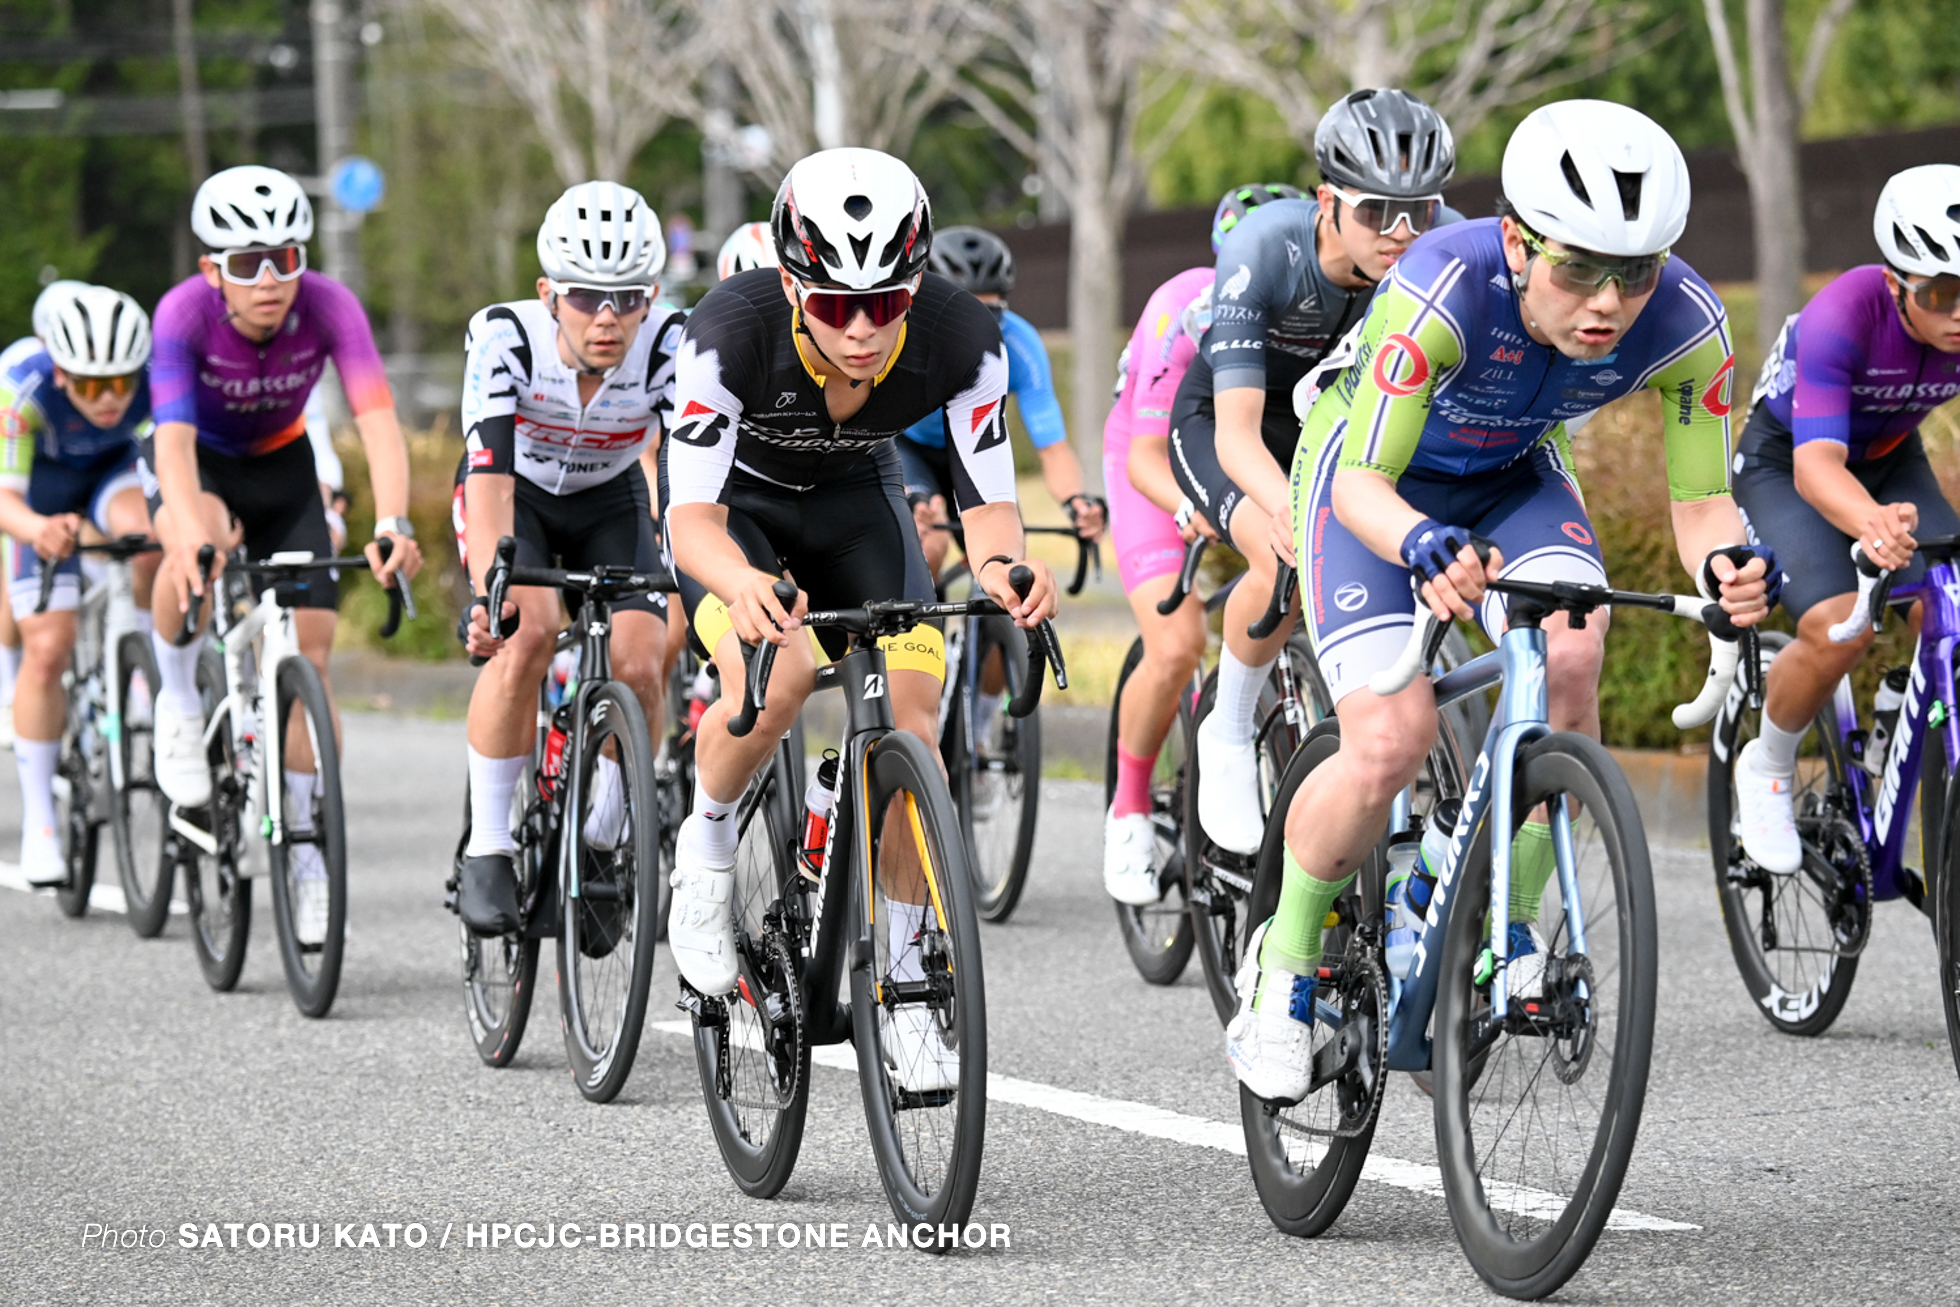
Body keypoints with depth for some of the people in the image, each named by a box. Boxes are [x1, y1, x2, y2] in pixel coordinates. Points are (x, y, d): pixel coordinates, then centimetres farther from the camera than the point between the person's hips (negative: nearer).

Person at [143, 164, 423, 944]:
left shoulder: (327, 306, -28)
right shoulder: (185, 312, -32)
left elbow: (377, 418, -37)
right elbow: (174, 438, -43)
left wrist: (392, 524, -53)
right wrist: (192, 532, -61)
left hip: (282, 469, 2)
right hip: (196, 463, -2)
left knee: (309, 658, -9)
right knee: (204, 540, -38)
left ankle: (307, 848, 4)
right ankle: (178, 702, -12)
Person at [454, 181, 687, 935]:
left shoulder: (671, 348, -30)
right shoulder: (505, 337, -33)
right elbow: (490, 474, -42)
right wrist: (489, 589, -58)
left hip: (610, 503, 2)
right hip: (516, 494, -2)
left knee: (639, 667, -19)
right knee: (526, 633, -29)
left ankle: (603, 844, 6)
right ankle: (488, 847, -15)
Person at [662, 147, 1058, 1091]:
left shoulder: (961, 337, -30)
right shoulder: (733, 329, -37)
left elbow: (986, 497, -24)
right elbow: (692, 513, -38)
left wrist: (1002, 565, -48)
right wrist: (744, 585, -60)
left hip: (854, 496, 3)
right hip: (733, 499, -3)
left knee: (910, 713, -17)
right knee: (774, 674, -32)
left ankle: (900, 974, -2)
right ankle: (705, 845, -1)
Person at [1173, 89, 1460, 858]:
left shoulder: (1443, 246, -26)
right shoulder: (1263, 251, -34)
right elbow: (1238, 431, -39)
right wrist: (1286, 506, -59)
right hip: (1223, 419, -3)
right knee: (1290, 561, -31)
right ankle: (1229, 735, -7)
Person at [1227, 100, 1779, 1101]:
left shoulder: (1684, 324, -28)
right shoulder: (1444, 288, -38)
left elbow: (1702, 504, -20)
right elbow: (1363, 484, -36)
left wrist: (1725, 566, -44)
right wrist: (1425, 548, -58)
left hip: (1514, 477, 3)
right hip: (1374, 478, -3)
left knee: (1567, 656, -28)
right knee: (1393, 744, -21)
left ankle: (1511, 917, -8)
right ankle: (1283, 964, 4)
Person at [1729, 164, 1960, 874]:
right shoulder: (1843, 316, -36)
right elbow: (1817, 465, -45)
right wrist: (1871, 523, -67)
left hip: (1890, 462, 4)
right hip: (1785, 463, -4)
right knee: (1839, 630, -27)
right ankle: (1766, 769, -1)